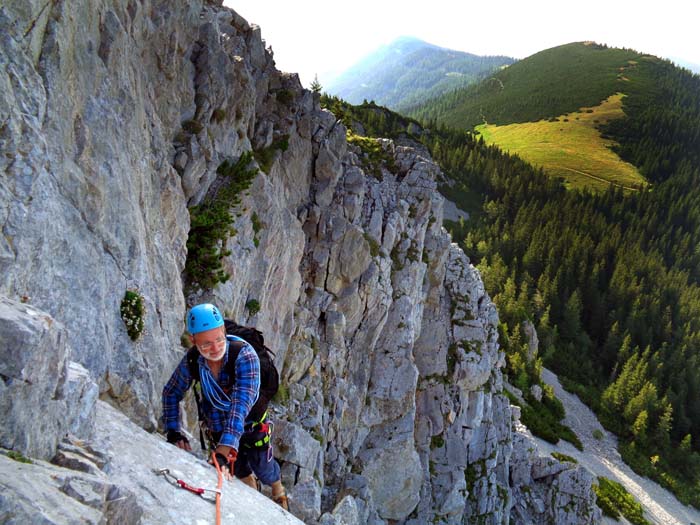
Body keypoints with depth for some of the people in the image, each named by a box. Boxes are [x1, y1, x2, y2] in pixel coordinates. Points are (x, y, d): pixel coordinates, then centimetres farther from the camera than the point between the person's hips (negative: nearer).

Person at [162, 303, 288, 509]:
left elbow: (241, 405, -44)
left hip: (251, 425, -3)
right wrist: (173, 432, -14)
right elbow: (171, 393, -4)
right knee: (239, 469, 24)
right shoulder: (191, 361, -22)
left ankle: (278, 491, 54)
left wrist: (224, 452, -51)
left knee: (263, 469, 18)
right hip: (216, 428, 3)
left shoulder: (244, 355, -35)